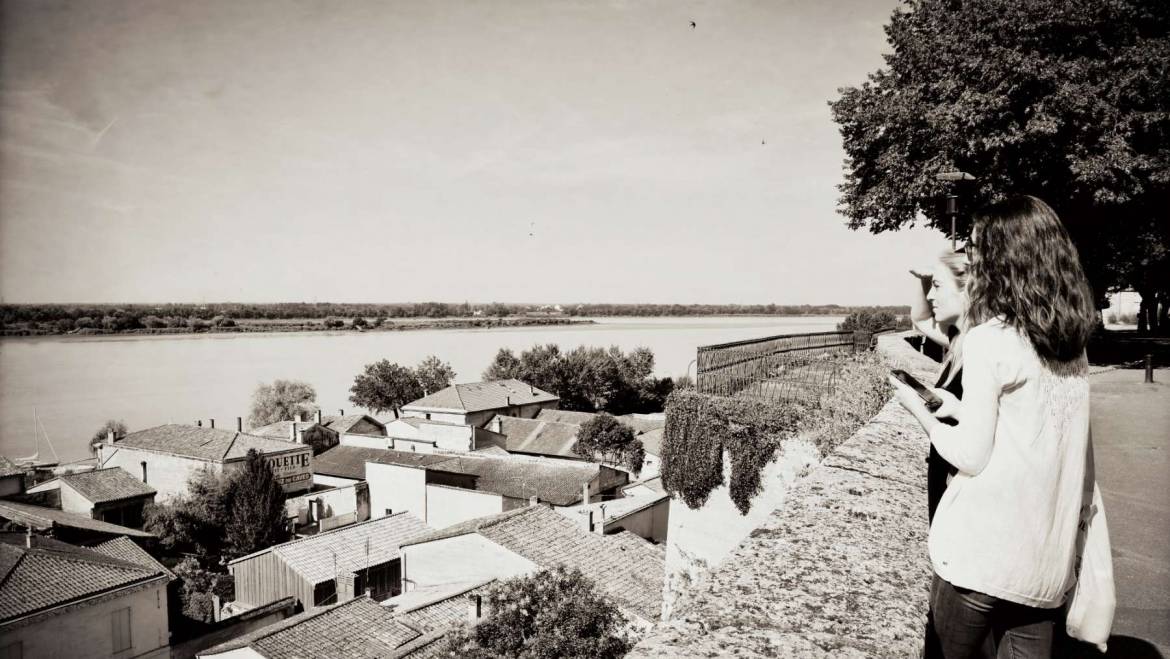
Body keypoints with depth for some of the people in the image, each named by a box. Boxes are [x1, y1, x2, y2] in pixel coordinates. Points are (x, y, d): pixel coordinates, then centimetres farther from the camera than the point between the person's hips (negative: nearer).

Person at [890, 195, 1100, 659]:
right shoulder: (1072, 346, 7)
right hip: (1049, 558, 6)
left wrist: (918, 409, 2)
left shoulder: (989, 339, -12)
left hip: (983, 552, -6)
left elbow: (971, 459, -14)